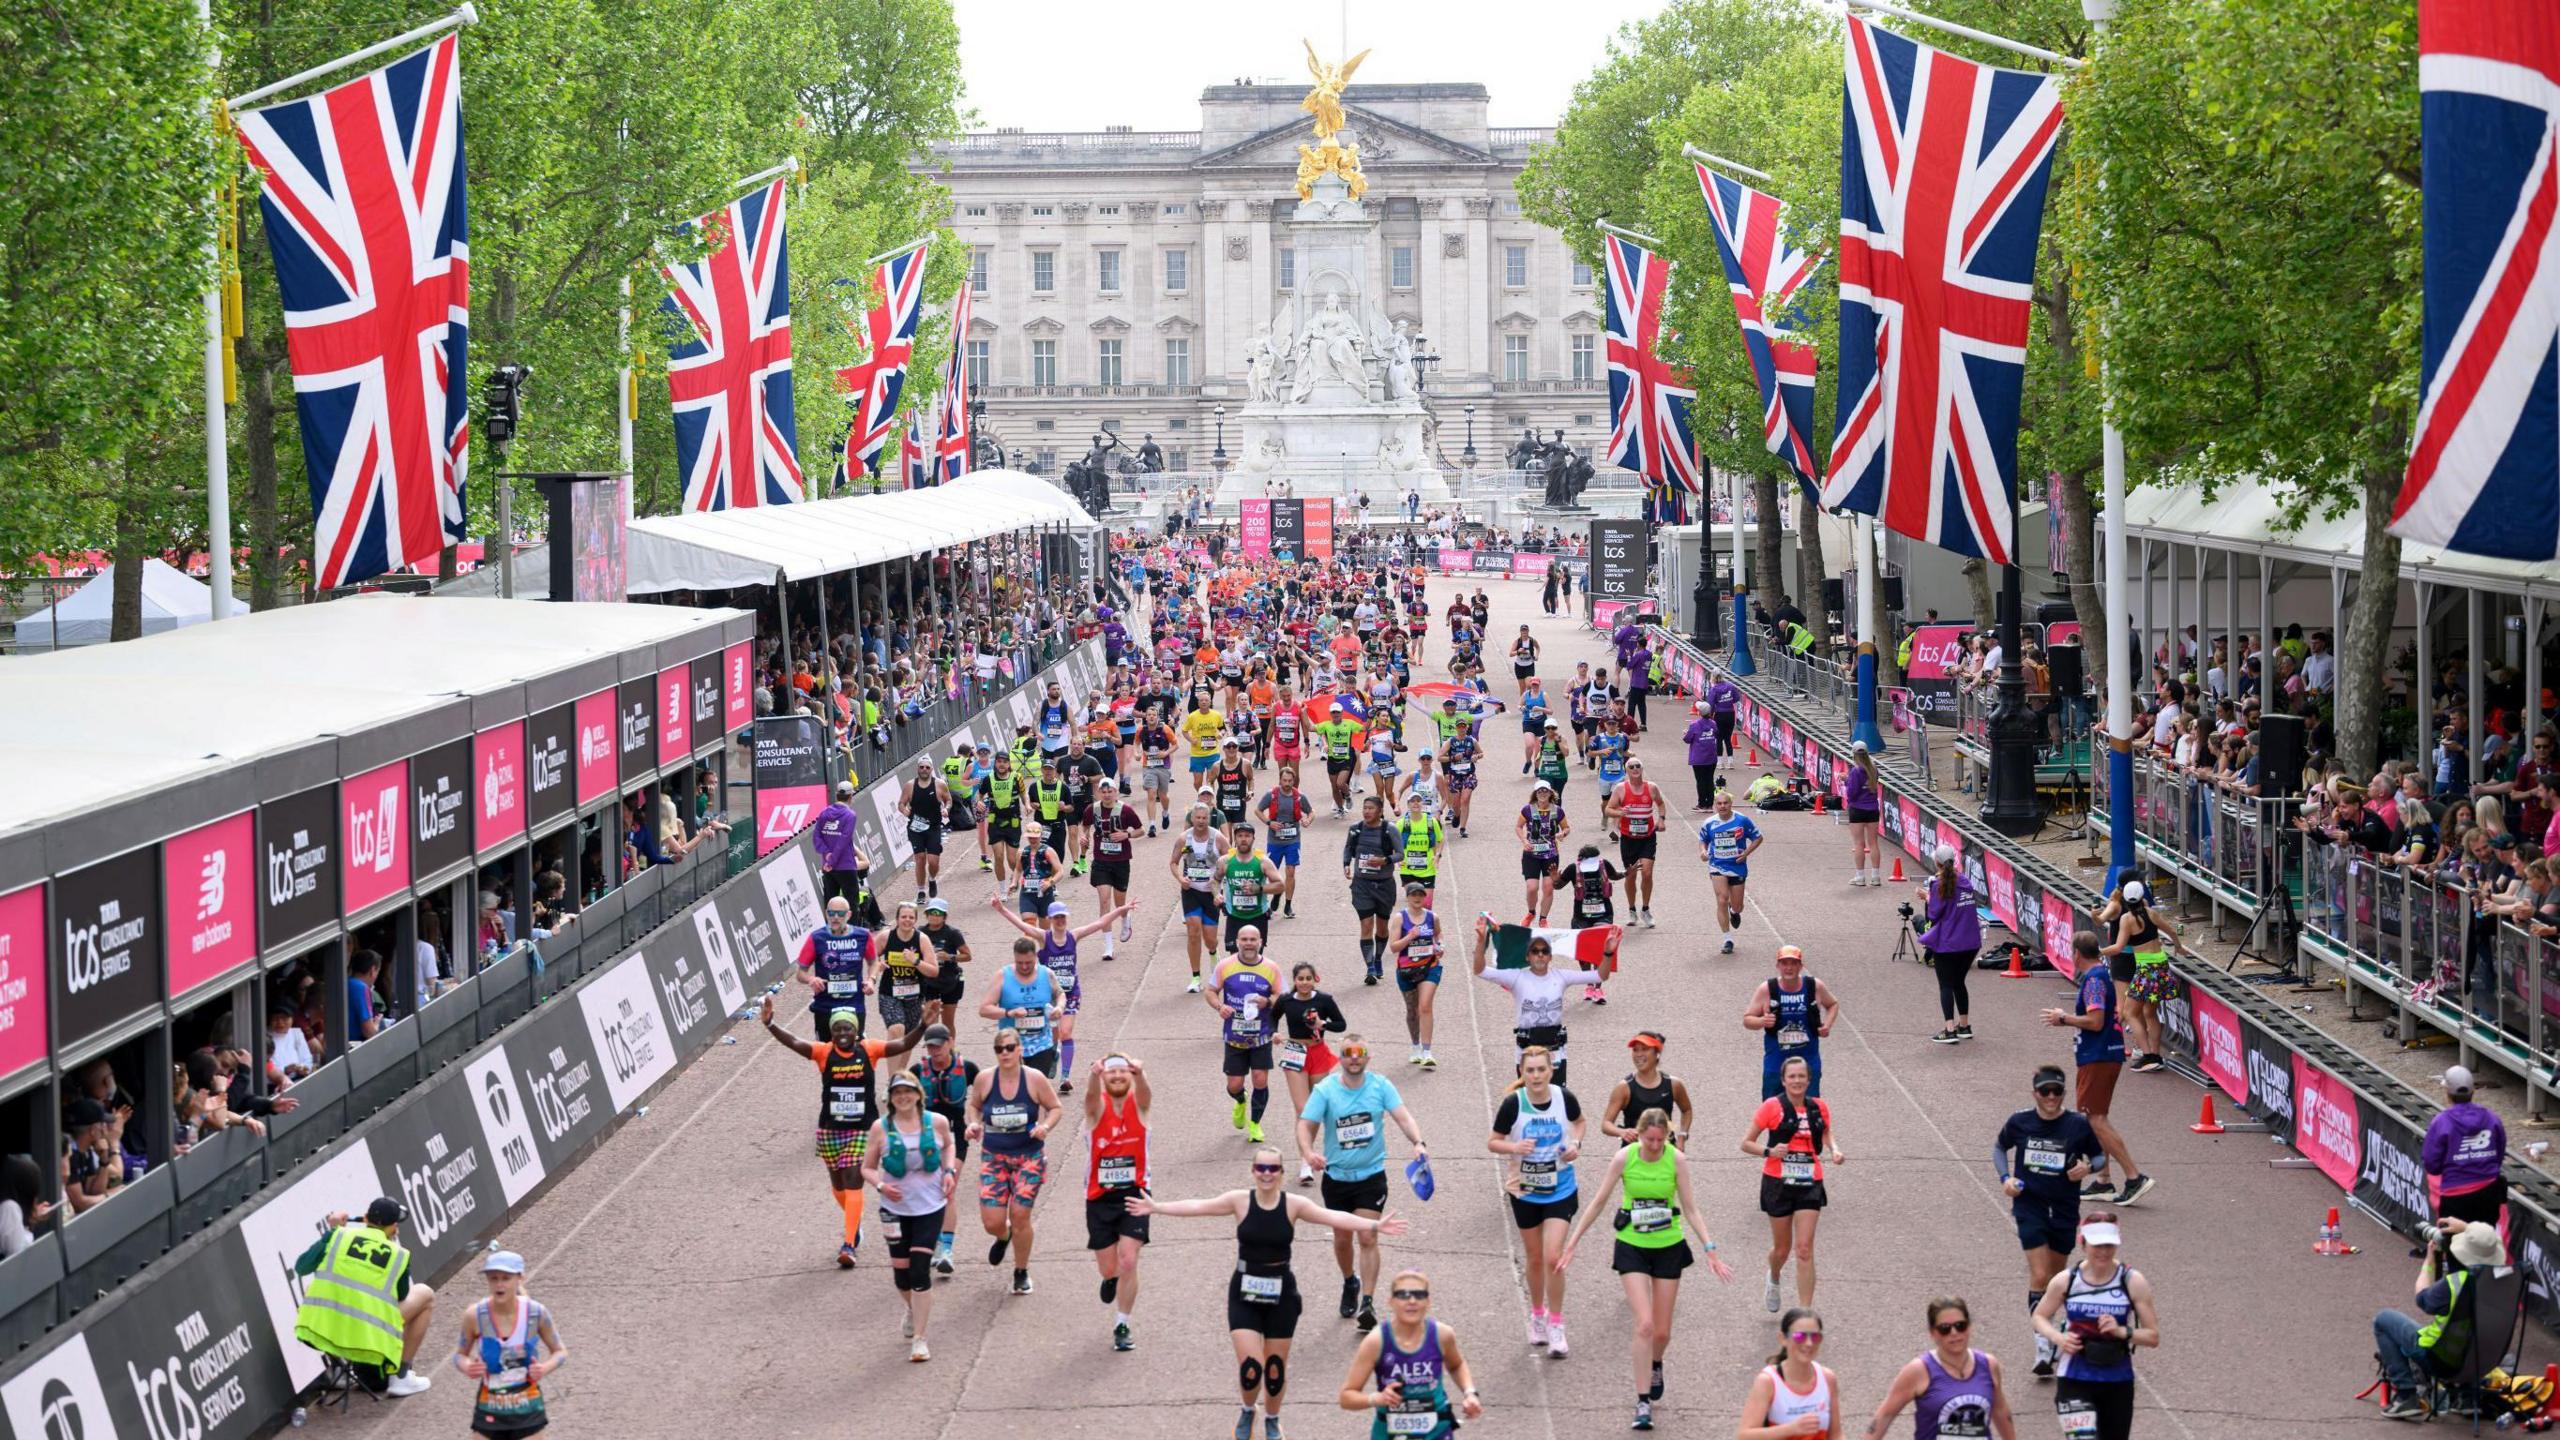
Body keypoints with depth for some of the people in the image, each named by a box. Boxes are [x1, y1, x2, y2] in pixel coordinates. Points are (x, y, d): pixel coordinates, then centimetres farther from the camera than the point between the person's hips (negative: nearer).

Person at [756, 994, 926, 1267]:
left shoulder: (869, 1050, -4)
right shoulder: (824, 1052, -6)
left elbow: (904, 1044, -10)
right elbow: (794, 1043, -20)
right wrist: (769, 1024, -37)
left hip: (863, 1129, -2)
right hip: (830, 1129, 2)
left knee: (853, 1182, -11)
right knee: (838, 1183, 16)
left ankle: (849, 1244, -13)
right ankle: (855, 1226, 43)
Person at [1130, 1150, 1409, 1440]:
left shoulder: (1294, 1204, -5)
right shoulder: (1240, 1201, -5)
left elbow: (1333, 1217, -11)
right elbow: (1198, 1206, -8)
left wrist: (1374, 1225, -21)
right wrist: (1156, 1207, -15)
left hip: (1281, 1296, 1)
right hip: (1245, 1295, -1)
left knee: (1276, 1368, 7)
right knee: (1250, 1367, -10)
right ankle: (1247, 1412, 23)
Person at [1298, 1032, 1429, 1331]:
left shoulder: (1380, 1086, -7)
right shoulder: (1325, 1091, -9)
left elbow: (1403, 1116, -14)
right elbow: (1306, 1126, -12)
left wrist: (1418, 1143, -34)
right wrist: (1309, 1153, -33)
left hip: (1371, 1175, -1)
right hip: (1336, 1176, 1)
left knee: (1368, 1239, -10)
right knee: (1342, 1239, 13)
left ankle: (1368, 1303, -10)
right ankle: (1350, 1283, 41)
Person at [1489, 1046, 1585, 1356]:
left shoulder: (1564, 1098, -11)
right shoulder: (1513, 1103, -15)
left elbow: (1580, 1122, 11)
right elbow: (1493, 1142, -6)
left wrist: (1576, 1143, -8)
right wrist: (1514, 1147, -26)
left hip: (1560, 1191, -1)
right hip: (1525, 1191, 1)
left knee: (1553, 1258, -10)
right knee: (1534, 1259, 14)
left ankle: (1555, 1326, 5)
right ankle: (1537, 1316, 37)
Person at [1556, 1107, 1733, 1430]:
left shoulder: (1677, 1159, -9)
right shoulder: (1624, 1157, -10)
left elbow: (1690, 1209, -3)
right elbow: (1599, 1203, -1)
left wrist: (1710, 1249, -11)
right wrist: (1571, 1244, -1)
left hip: (1668, 1246, 1)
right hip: (1632, 1246, -1)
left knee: (1662, 1332, 7)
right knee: (1644, 1324, -15)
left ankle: (1655, 1365, 43)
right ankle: (1643, 1402, -8)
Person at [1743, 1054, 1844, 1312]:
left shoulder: (1819, 1107, 2)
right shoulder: (1772, 1107, -8)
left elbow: (1827, 1132, 23)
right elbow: (1746, 1143, -4)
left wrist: (1834, 1149, 2)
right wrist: (1769, 1151, -23)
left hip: (1809, 1184, 1)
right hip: (1778, 1183, -1)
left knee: (1804, 1250, -7)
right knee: (1782, 1247, 10)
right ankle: (1774, 1280, 46)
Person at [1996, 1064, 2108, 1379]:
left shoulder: (2079, 1125, -5)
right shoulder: (2019, 1122, -4)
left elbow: (2100, 1156, 8)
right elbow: (2000, 1147, 15)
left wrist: (2088, 1167, -15)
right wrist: (2005, 1178, -2)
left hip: (2065, 1209, 2)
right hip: (2029, 1204, -2)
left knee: (2056, 1278, 14)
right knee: (2039, 1276, -12)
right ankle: (2043, 1346, -11)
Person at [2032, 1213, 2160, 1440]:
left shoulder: (2132, 1282, -6)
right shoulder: (2066, 1281, -4)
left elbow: (2153, 1337, -4)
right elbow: (2040, 1316, 11)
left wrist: (2122, 1332, -23)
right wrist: (2057, 1337, -9)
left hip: (2118, 1381, 1)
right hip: (2074, 1380, -1)